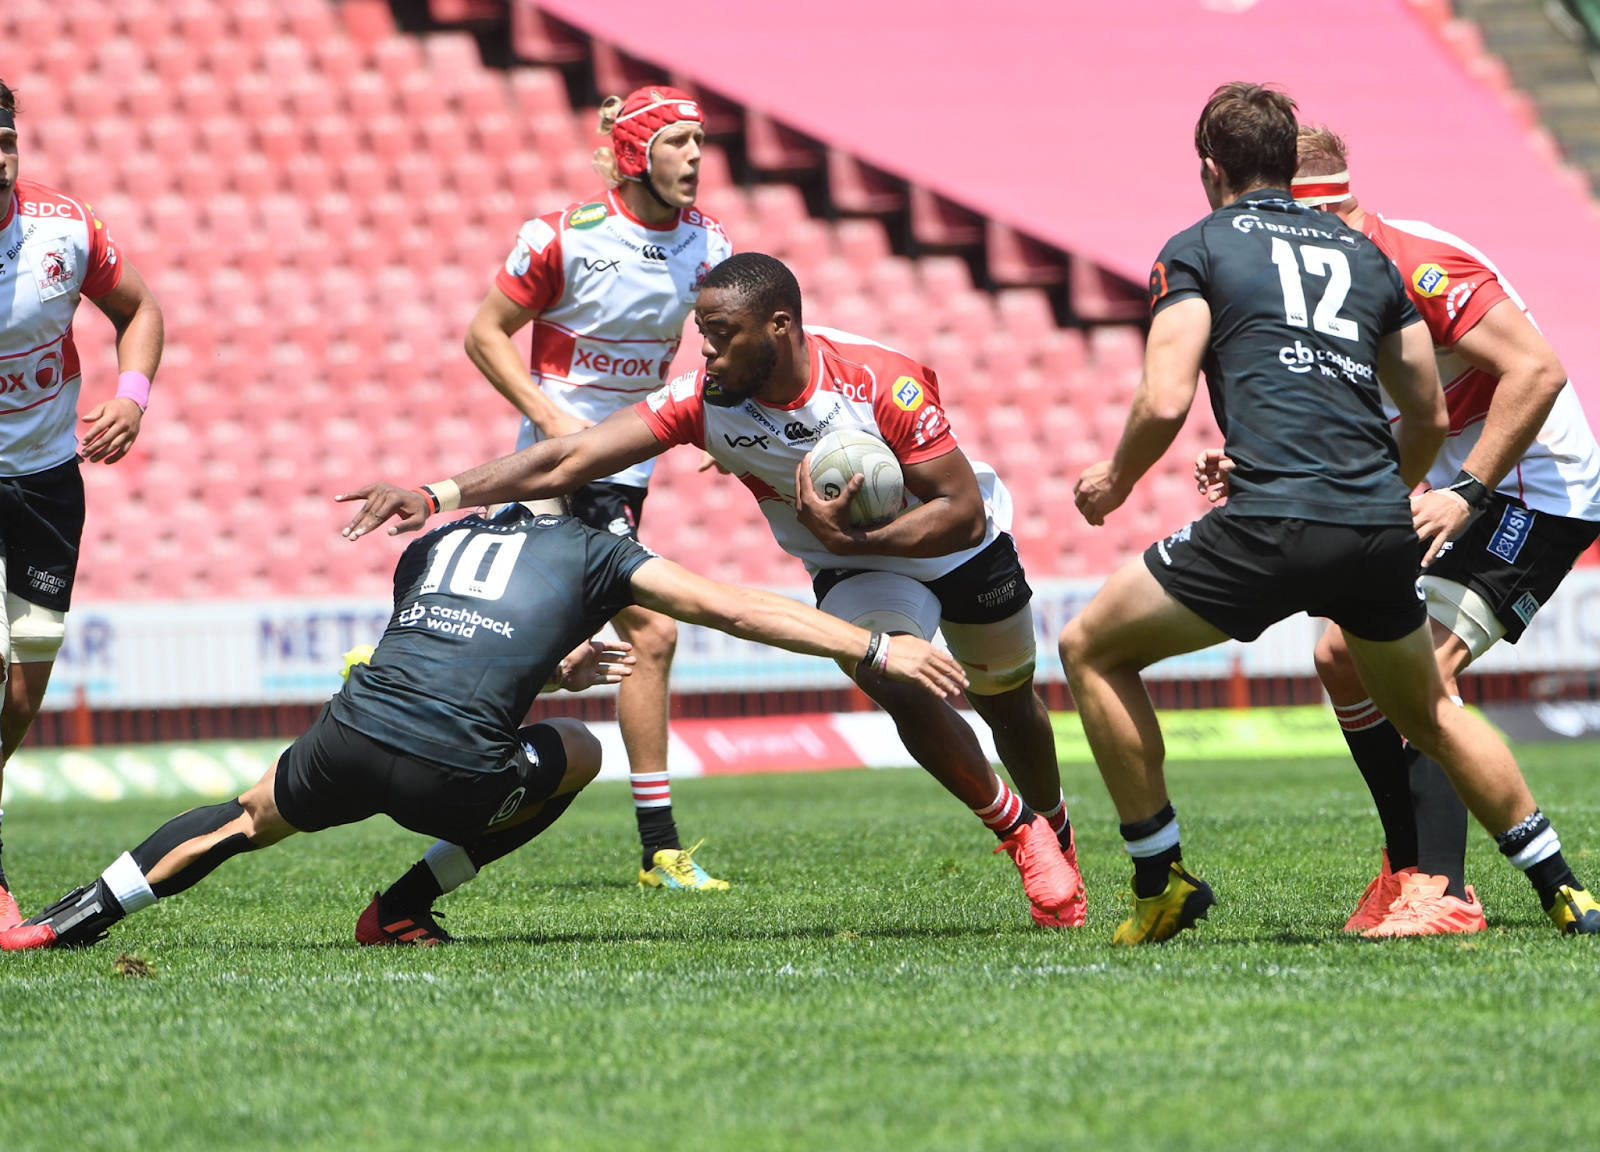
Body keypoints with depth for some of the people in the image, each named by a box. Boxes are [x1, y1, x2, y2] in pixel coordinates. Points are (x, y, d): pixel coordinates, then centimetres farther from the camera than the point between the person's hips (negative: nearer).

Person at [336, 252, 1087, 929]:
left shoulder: (882, 382, -35)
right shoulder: (705, 399, -27)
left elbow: (964, 512, -30)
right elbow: (569, 459, -33)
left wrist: (852, 541, -40)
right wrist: (436, 497, -42)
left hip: (965, 550, -1)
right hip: (852, 571, 1)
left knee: (1008, 703, 17)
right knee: (896, 687, -26)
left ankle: (1053, 828, 50)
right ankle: (1017, 828, -3)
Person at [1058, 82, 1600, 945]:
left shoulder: (1197, 249, 7)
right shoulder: (1363, 252, 22)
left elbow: (1165, 402, -5)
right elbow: (1430, 414, 26)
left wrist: (1114, 480, 14)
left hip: (1273, 521, -6)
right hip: (1381, 528, 6)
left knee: (1092, 649, 13)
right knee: (1427, 714, 29)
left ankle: (1162, 882, 11)